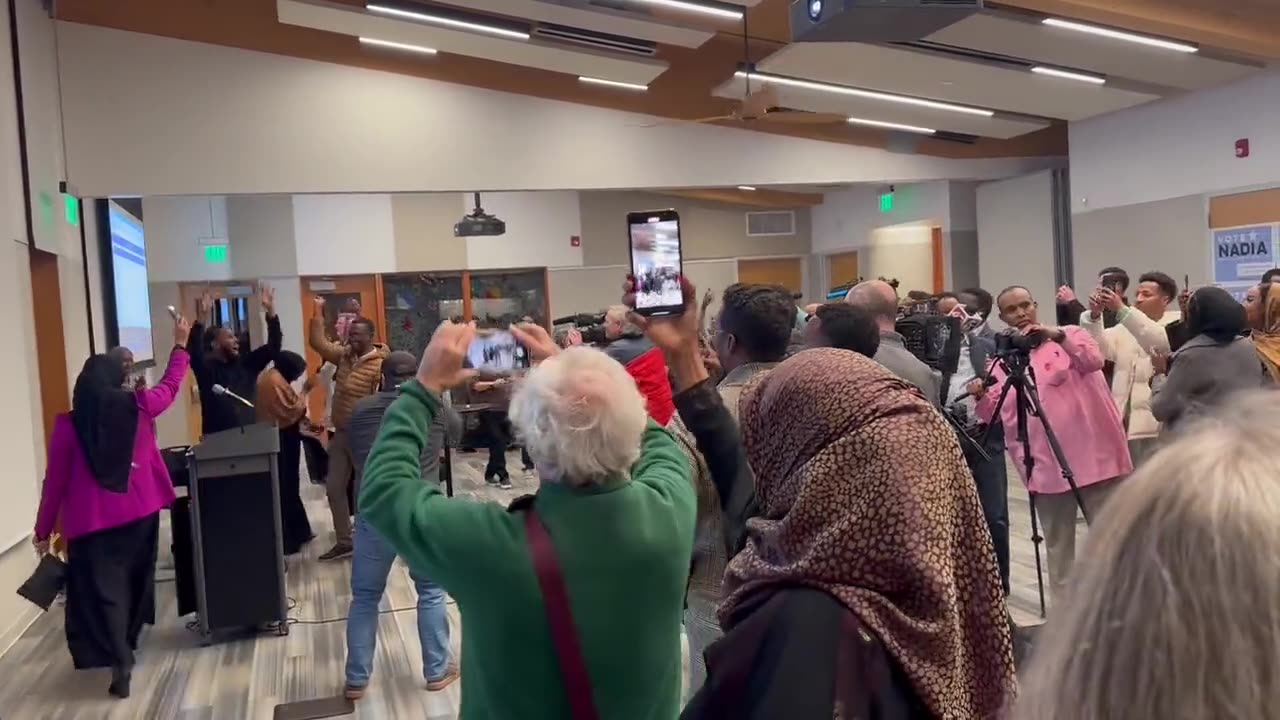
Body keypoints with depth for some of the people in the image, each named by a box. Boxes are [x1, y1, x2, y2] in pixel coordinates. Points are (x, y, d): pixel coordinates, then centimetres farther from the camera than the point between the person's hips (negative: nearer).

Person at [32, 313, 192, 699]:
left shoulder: (68, 425, -7)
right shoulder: (138, 407, -5)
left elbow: (55, 482, -3)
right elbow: (170, 386, 15)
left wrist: (43, 530, 8)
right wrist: (180, 345, 27)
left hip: (91, 521, -2)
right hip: (140, 511, 2)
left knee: (102, 590, 3)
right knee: (133, 580, 19)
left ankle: (120, 662, -6)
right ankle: (126, 645, 35)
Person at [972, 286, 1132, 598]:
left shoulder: (1071, 335, 6)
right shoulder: (1003, 359, 11)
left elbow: (1094, 360, -15)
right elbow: (995, 414, 6)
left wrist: (1057, 336, -24)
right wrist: (981, 397, -14)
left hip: (1091, 453, -2)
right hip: (1046, 463, 3)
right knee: (1057, 542, 10)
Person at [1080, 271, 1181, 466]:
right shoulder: (1124, 328, 18)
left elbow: (1159, 342, -18)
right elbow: (1100, 348, 0)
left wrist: (1121, 309, -28)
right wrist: (1095, 315, -18)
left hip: (1158, 424, -4)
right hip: (1126, 422, 4)